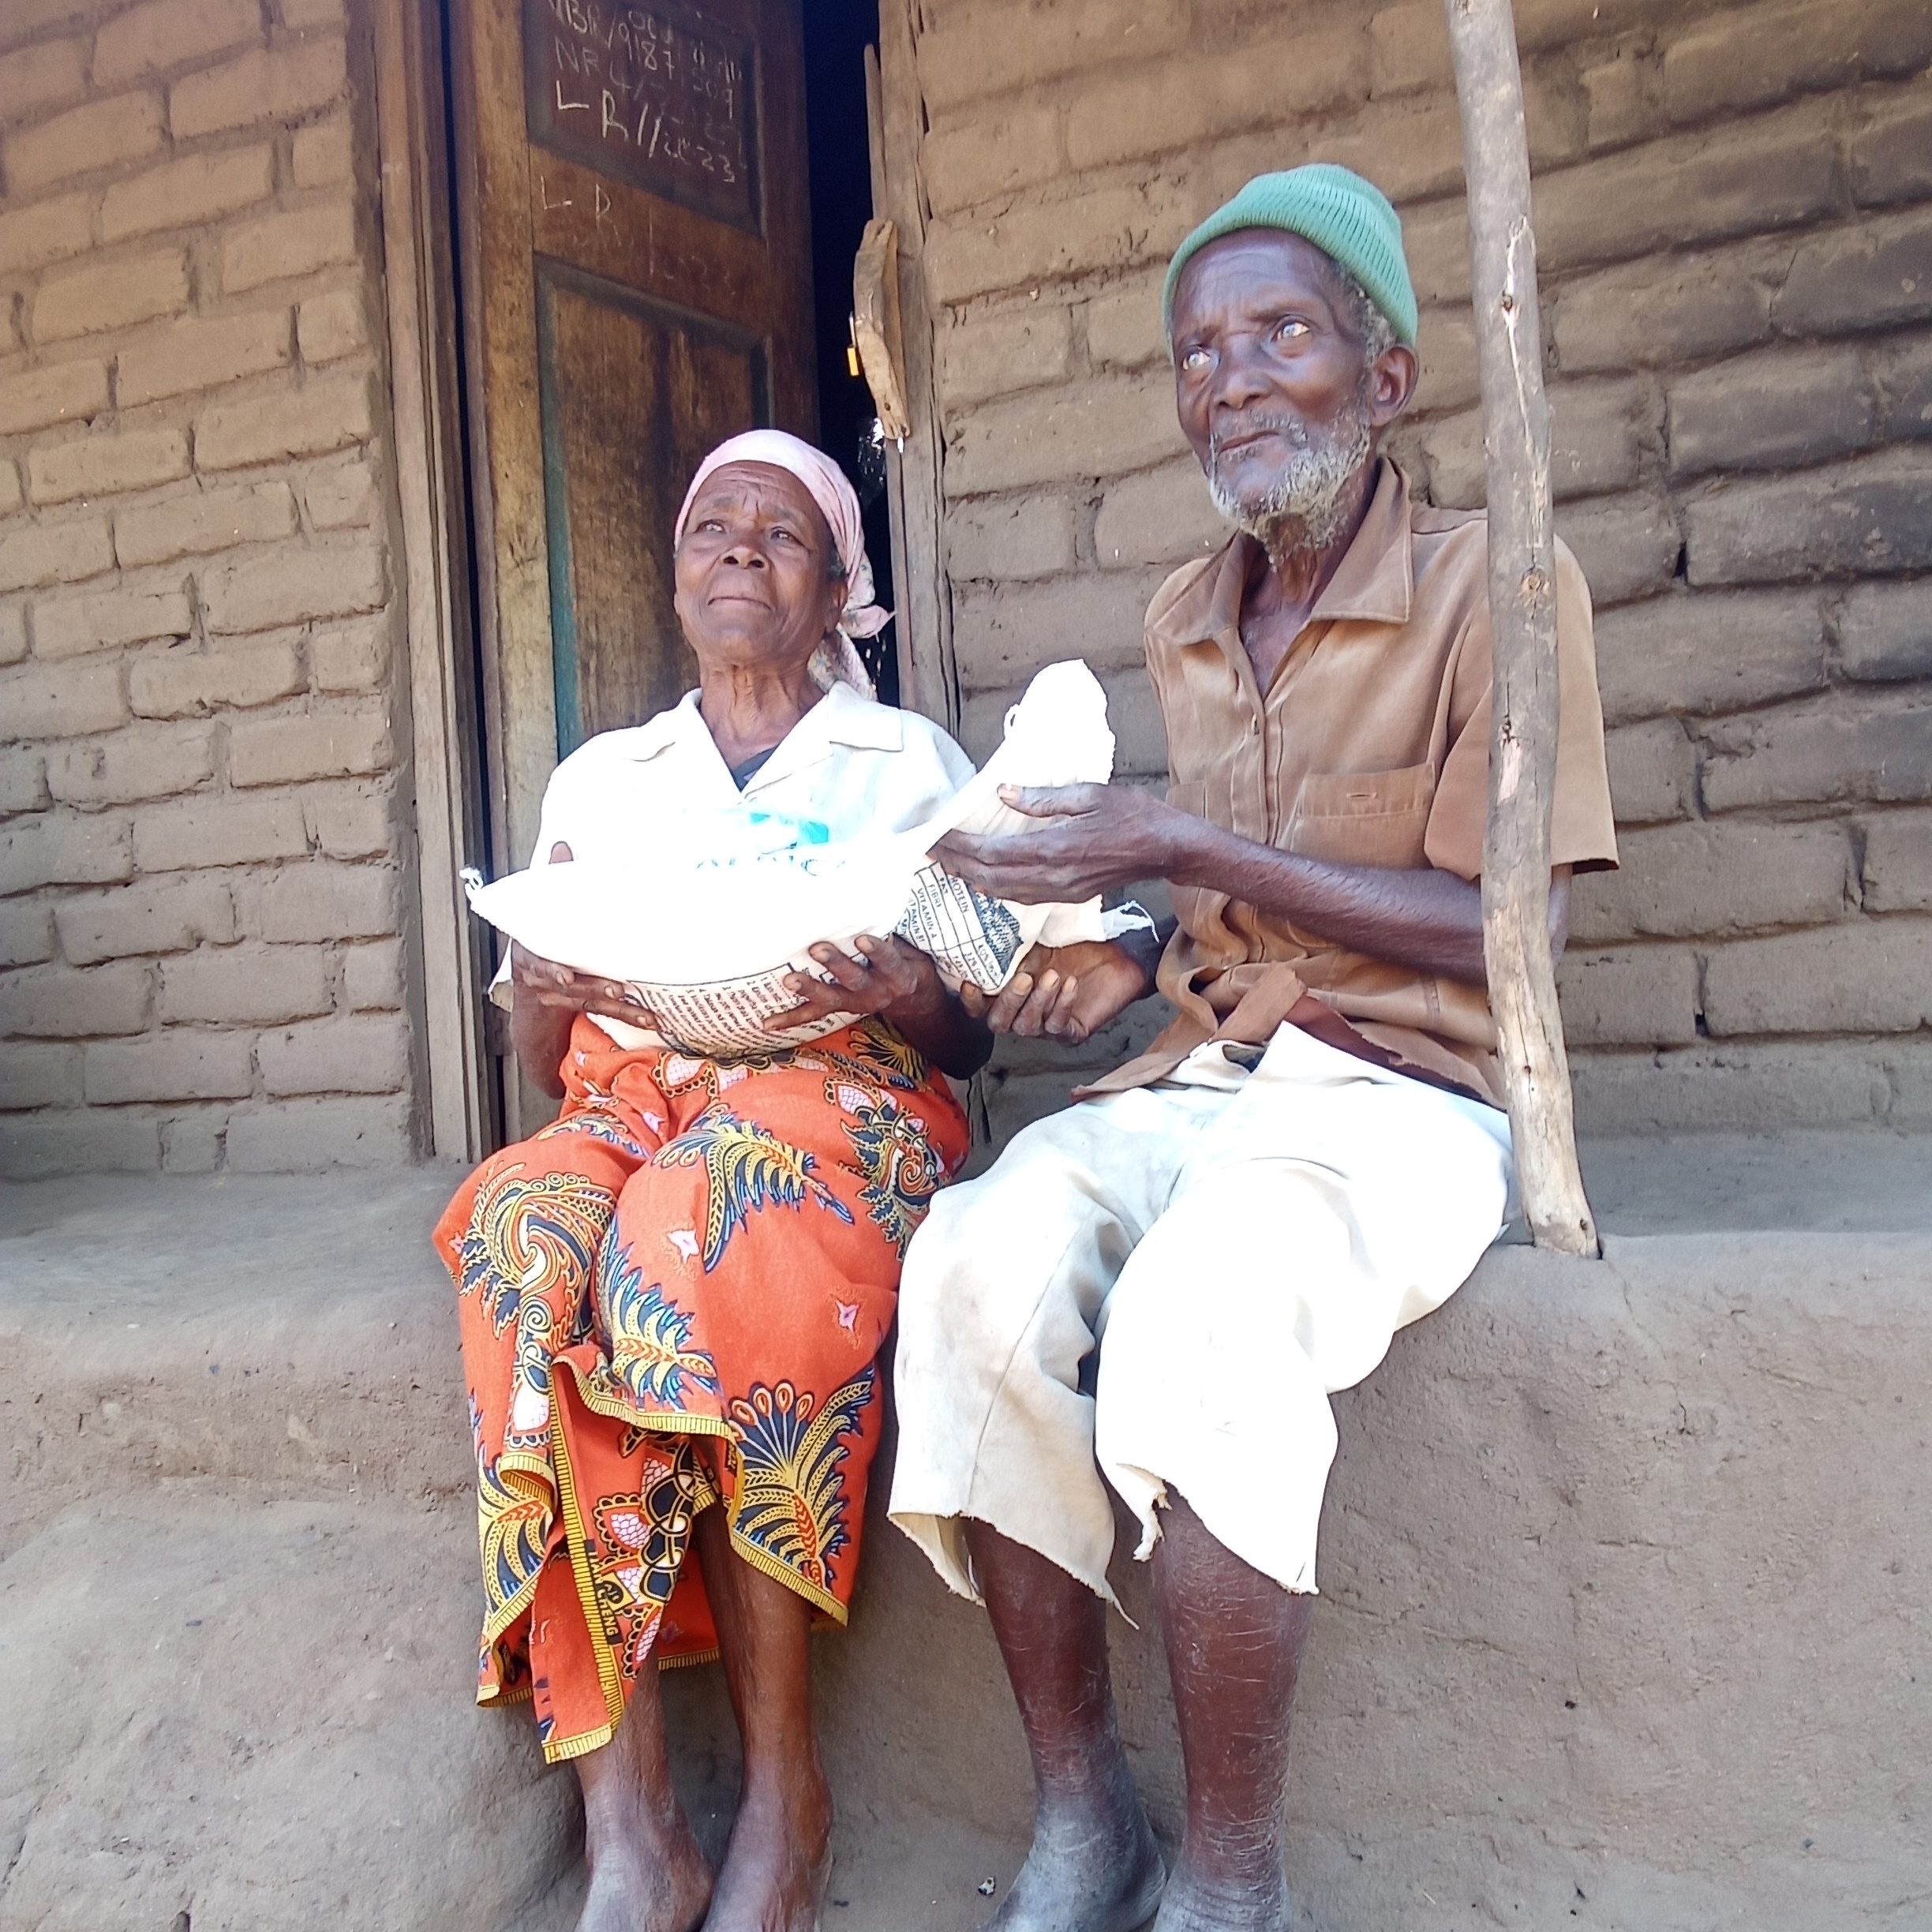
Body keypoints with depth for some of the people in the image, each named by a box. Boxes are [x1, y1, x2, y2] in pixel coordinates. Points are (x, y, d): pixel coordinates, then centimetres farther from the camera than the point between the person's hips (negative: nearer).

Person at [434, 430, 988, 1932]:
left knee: (716, 1218, -36)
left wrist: (917, 1002, -13)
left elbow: (973, 1038, 11)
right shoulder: (599, 779, 20)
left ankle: (785, 1787, -22)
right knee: (529, 1236, -32)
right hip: (630, 1104, 3)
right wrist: (542, 997, -8)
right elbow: (544, 1063, 16)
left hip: (842, 1093, -2)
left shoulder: (913, 761, 14)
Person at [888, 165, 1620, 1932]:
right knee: (980, 1271, -26)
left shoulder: (1497, 584, -3)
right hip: (1202, 1076, 5)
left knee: (1193, 1319, -36)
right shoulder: (1184, 623, 16)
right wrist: (1132, 963, 3)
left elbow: (1503, 931, -10)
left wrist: (1188, 853, -15)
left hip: (1400, 1093, -5)